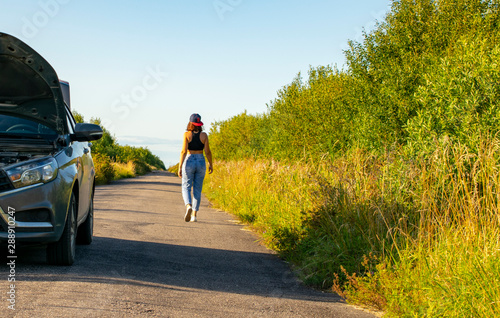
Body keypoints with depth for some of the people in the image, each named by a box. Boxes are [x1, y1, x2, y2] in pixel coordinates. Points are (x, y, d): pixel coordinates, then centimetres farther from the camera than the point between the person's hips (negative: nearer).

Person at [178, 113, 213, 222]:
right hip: (201, 162, 2)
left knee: (186, 188, 5)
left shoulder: (187, 134, -7)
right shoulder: (204, 135, -2)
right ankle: (194, 215, 7)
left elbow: (184, 151, -12)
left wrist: (180, 167, -10)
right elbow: (207, 151, -3)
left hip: (189, 162, -2)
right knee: (197, 190, 9)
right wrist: (210, 164, 11)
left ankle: (188, 206, -24)